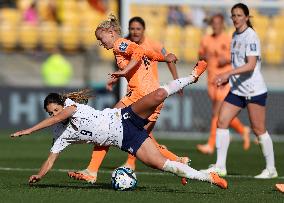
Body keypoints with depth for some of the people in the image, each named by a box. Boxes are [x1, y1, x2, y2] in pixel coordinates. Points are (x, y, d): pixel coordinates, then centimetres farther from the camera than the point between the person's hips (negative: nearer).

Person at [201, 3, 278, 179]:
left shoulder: (251, 36, -14)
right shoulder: (235, 35, 12)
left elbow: (251, 65, -24)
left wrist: (229, 73, -30)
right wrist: (228, 78, 14)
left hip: (254, 90, -8)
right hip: (237, 90, 8)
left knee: (258, 130, -2)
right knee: (222, 122, -2)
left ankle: (271, 169, 9)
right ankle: (220, 167, 1)